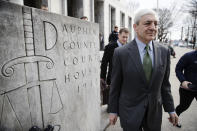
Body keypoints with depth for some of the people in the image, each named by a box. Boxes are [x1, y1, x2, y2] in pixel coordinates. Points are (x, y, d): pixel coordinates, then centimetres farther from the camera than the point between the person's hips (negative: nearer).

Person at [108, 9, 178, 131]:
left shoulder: (164, 51, -4)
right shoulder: (121, 53, -15)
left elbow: (164, 83, 4)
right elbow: (115, 85, -7)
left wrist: (170, 109, 8)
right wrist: (113, 110, -1)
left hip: (155, 111, 4)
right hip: (129, 112, -3)